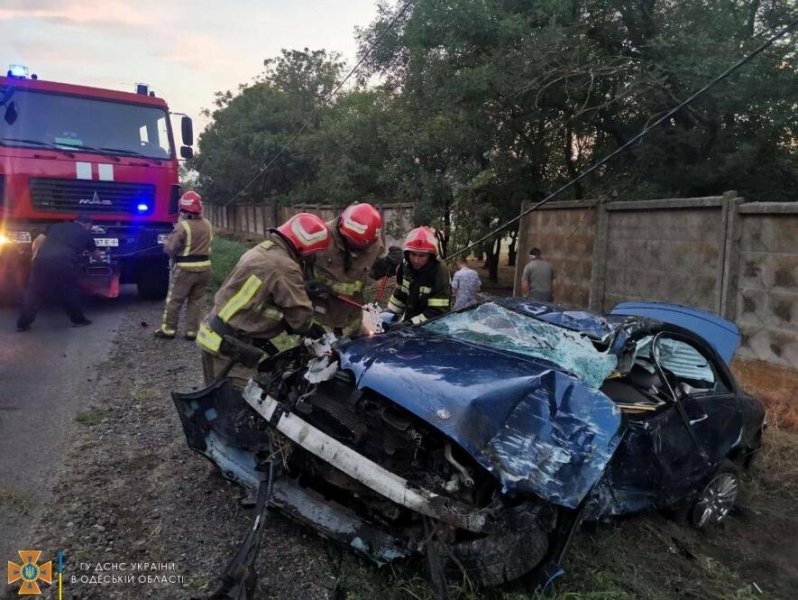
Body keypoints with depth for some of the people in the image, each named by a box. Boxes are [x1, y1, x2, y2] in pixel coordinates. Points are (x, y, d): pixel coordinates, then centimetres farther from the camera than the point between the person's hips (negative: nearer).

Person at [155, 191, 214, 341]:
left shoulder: (182, 226, -16)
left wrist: (168, 240, 6)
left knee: (174, 300, 8)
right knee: (196, 301, 12)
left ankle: (168, 330, 14)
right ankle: (192, 331, 14)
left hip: (185, 269, -5)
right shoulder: (208, 224, 4)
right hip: (204, 268, 5)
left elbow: (170, 248, -13)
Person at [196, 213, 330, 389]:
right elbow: (299, 313, -13)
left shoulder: (260, 250, 11)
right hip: (231, 347, -10)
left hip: (215, 336, 10)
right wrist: (310, 328, 8)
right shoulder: (284, 267, -21)